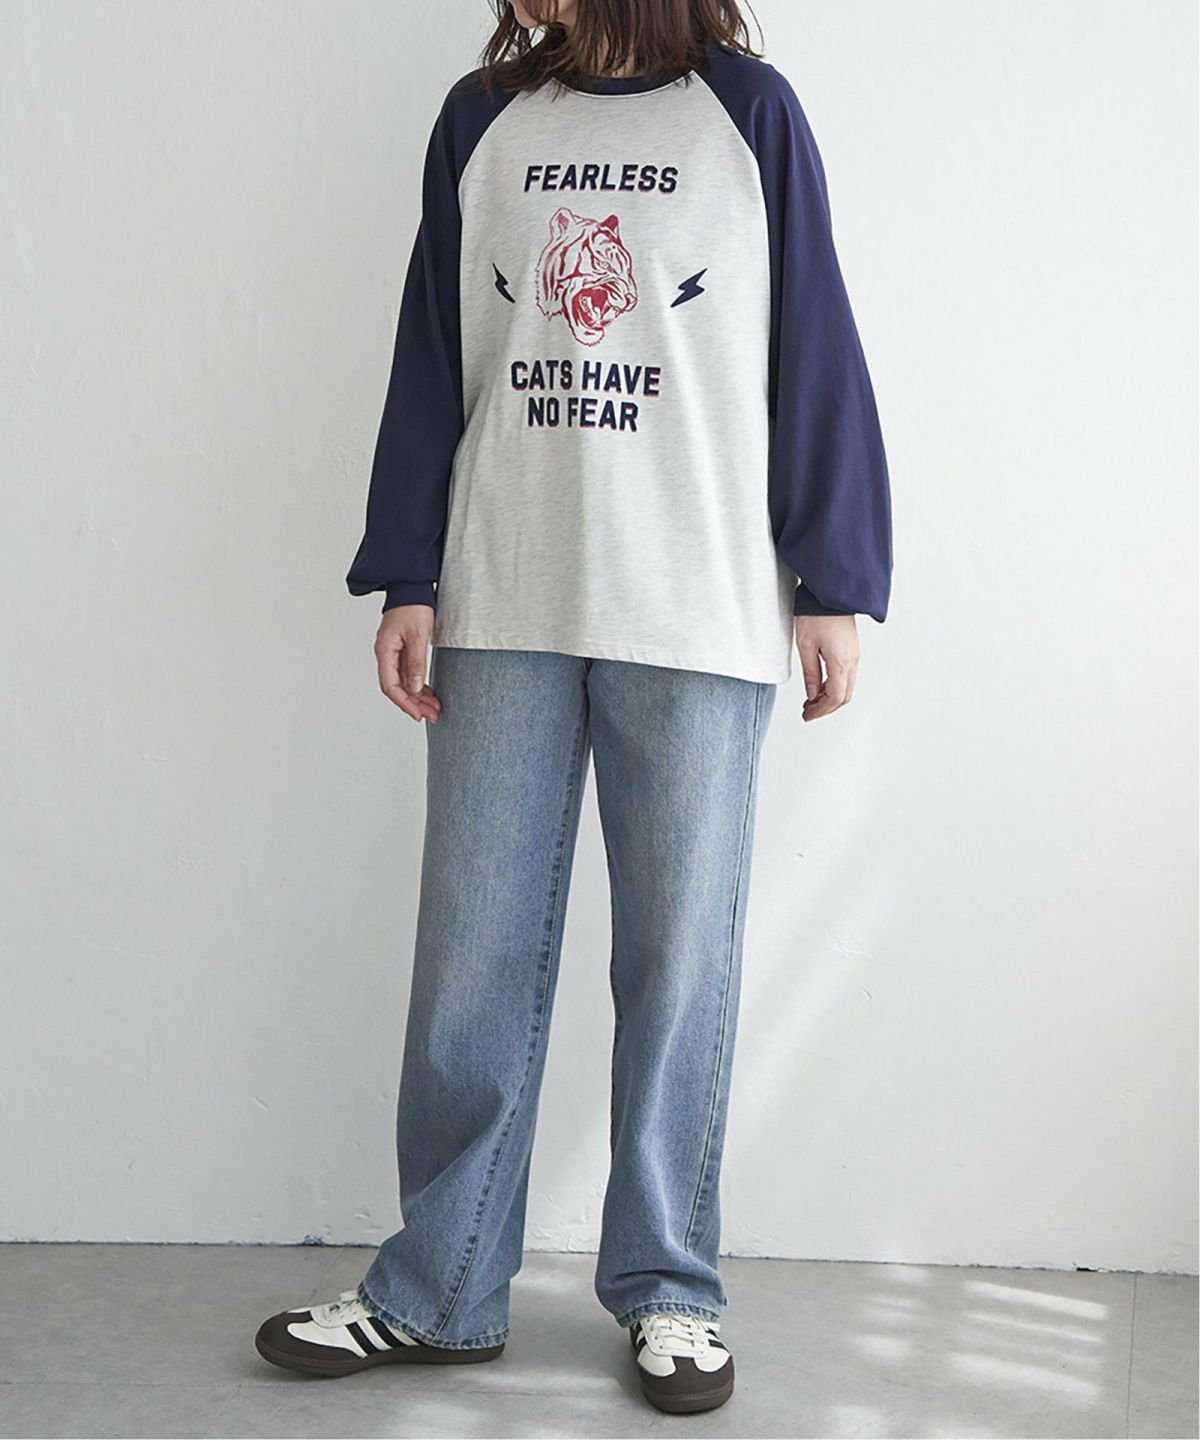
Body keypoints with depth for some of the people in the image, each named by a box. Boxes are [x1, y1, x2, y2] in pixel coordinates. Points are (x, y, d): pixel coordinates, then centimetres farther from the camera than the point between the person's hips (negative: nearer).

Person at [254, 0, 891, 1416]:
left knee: (680, 957, 4)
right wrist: (407, 578, 6)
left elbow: (813, 351, 4)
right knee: (472, 960, 3)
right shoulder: (481, 118, 12)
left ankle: (668, 1288, 18)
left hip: (698, 620, -2)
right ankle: (437, 1292, 16)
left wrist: (832, 583, -1)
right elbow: (431, 361, 12)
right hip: (501, 611, 2)